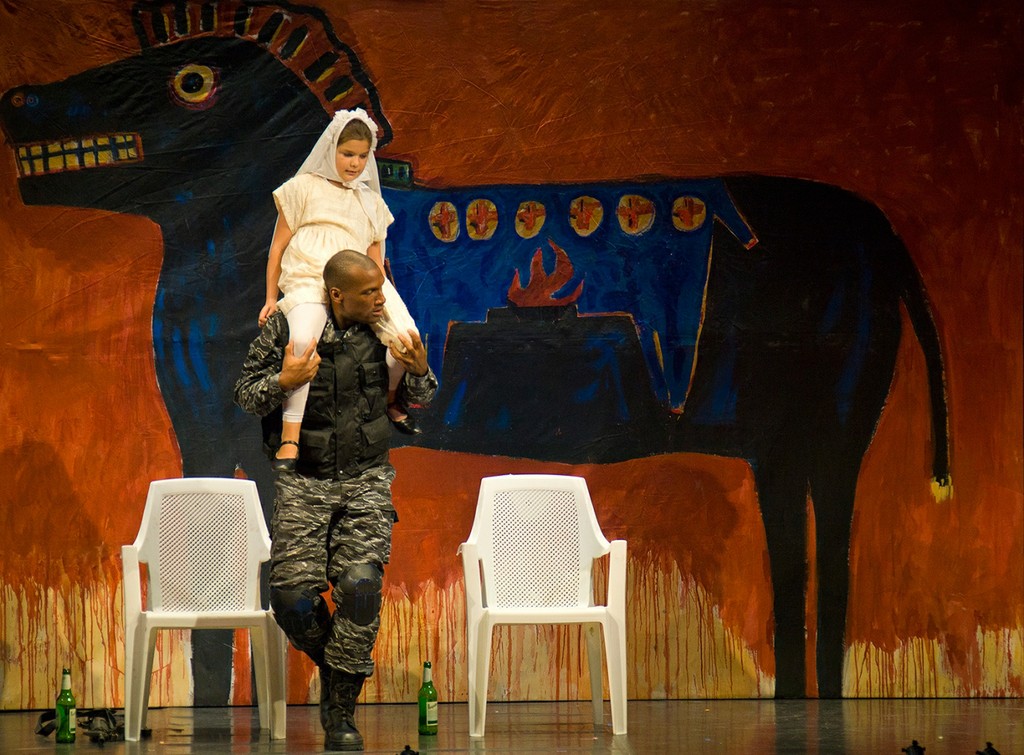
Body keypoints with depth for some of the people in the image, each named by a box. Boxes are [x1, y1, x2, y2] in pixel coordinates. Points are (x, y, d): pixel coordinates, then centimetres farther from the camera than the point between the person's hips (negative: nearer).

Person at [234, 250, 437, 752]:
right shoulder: (285, 327, -5)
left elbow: (418, 398, 14)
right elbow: (245, 395, -1)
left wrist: (419, 371, -8)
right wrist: (283, 381, -21)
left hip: (366, 480, 1)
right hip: (304, 483, -1)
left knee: (360, 584, -19)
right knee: (293, 596, -13)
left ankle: (341, 713, -5)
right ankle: (331, 667, 21)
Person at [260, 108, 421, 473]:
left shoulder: (370, 201, 25)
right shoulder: (305, 188, 14)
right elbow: (278, 246, 14)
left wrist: (384, 302, 11)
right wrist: (271, 298, 10)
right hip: (306, 281, -3)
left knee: (406, 337, -23)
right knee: (304, 341, -37)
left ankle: (389, 396, 10)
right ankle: (290, 439, -35)